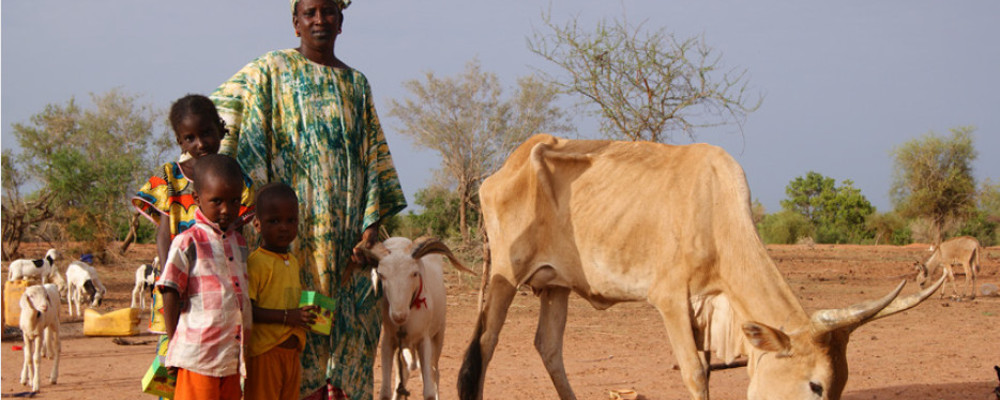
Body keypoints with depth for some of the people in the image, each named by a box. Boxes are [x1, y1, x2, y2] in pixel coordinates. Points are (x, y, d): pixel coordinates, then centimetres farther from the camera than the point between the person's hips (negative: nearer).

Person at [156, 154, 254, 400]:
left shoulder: (240, 242, 14)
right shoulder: (187, 243, -6)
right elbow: (170, 295, -5)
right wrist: (175, 347, -5)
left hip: (233, 358, 6)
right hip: (199, 357, -6)